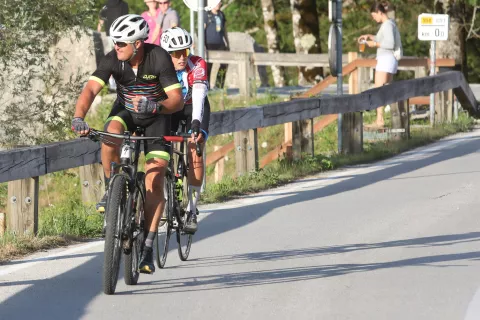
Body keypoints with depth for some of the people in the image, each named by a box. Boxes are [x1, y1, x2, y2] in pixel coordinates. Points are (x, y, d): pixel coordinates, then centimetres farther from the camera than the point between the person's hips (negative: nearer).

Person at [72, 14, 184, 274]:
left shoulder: (159, 58, -27)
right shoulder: (113, 59, -22)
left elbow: (177, 99, -29)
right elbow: (91, 89, -32)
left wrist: (155, 106, -49)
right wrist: (78, 117, -49)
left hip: (156, 116, -2)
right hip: (126, 110, 2)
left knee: (154, 180, -12)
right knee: (111, 132, -35)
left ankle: (148, 247, -8)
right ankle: (110, 190, -12)